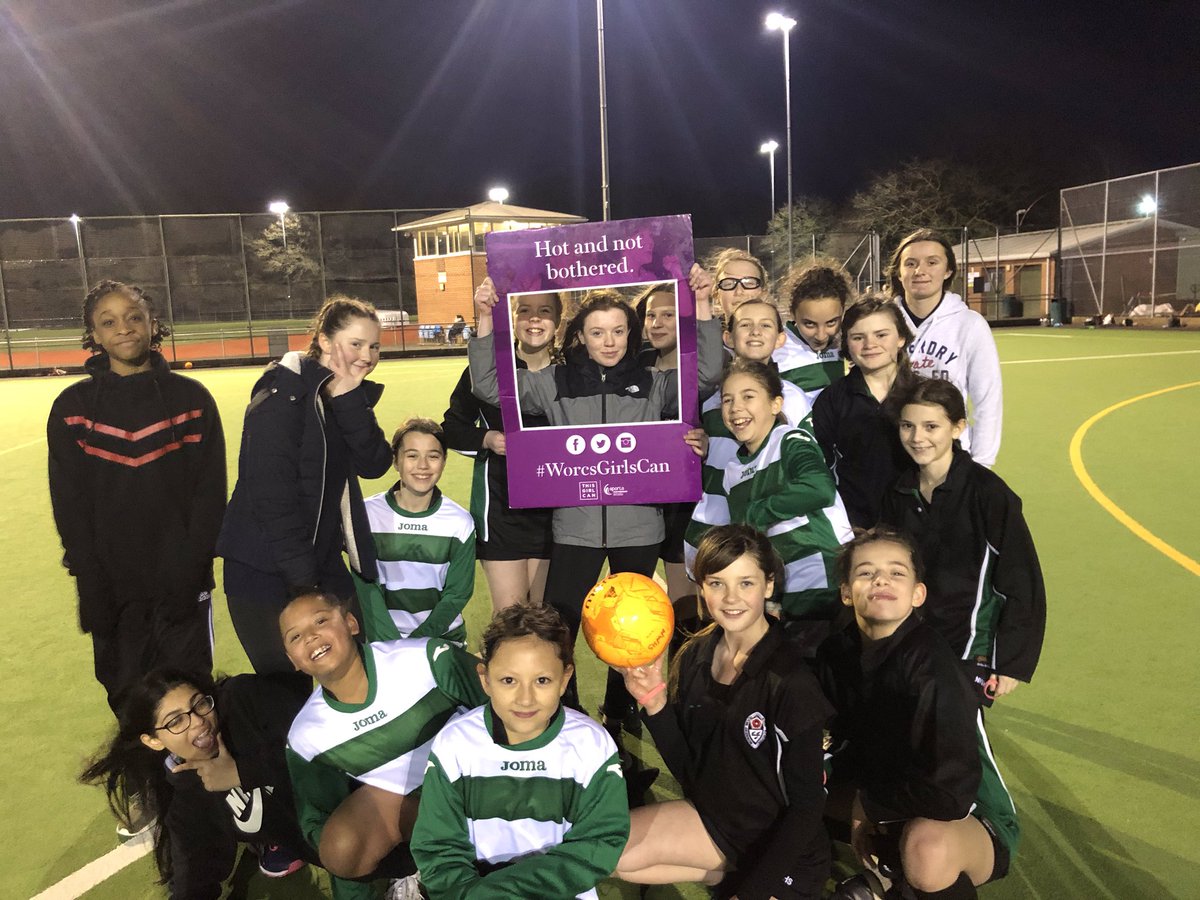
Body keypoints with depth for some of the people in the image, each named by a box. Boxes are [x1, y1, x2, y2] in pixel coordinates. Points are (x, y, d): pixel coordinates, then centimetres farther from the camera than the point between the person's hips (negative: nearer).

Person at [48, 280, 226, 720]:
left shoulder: (192, 399, -1)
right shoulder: (72, 408, 1)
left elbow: (210, 494, -3)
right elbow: (70, 507, 1)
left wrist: (188, 574, -10)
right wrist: (94, 587, -7)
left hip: (183, 586, -1)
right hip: (114, 589, 1)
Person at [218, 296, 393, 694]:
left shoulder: (350, 397, 6)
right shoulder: (282, 397, -17)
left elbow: (374, 464, -7)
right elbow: (272, 497, -20)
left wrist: (350, 398, -17)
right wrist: (302, 580, -19)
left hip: (323, 565, 7)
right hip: (269, 573, -7)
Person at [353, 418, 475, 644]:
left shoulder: (460, 522, -3)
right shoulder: (368, 515, -5)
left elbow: (457, 593, -1)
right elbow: (367, 589, -6)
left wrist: (419, 640, -12)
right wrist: (391, 645, -18)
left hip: (444, 635, 1)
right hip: (384, 637, -1)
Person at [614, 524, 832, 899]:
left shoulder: (791, 681, -24)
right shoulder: (694, 657, -7)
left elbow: (807, 803, -17)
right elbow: (685, 769, -3)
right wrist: (654, 704, -20)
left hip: (783, 850, -5)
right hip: (714, 818, 6)